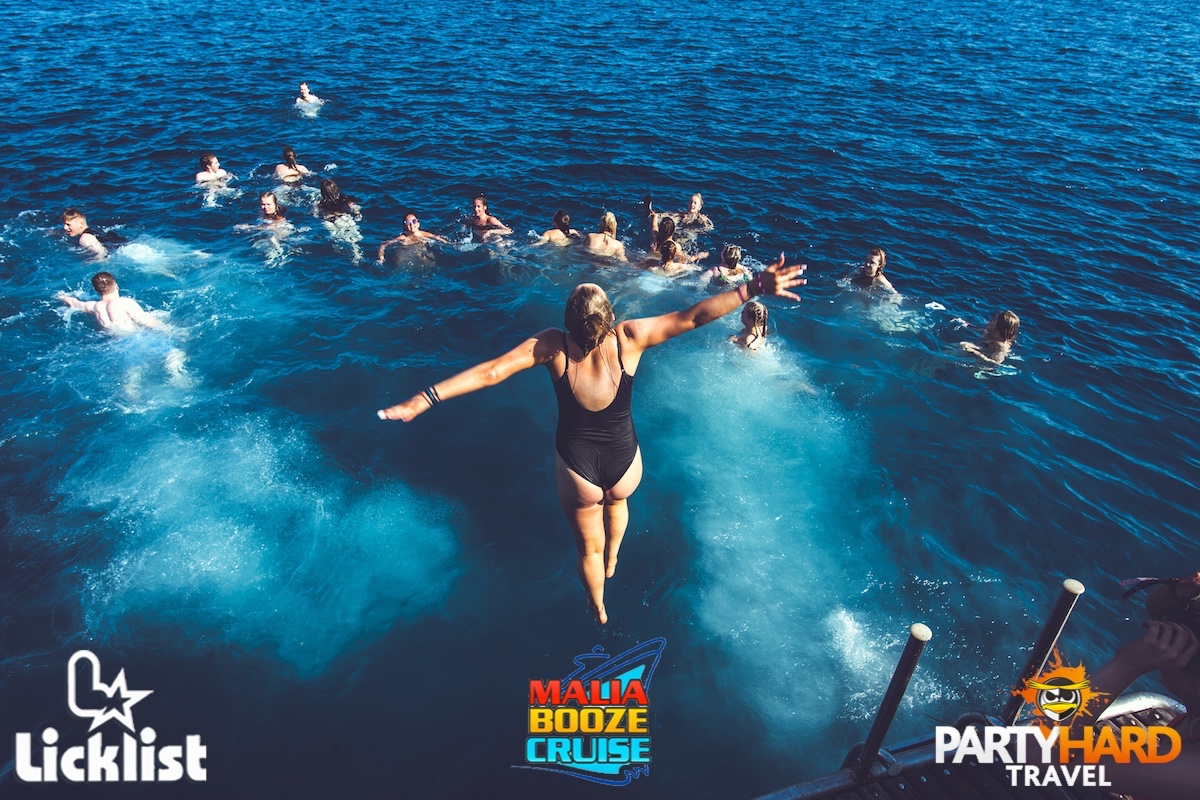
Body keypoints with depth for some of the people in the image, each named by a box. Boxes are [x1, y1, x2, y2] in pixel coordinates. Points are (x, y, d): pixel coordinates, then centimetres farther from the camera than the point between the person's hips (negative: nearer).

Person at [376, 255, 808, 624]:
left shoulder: (552, 346, -24)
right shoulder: (630, 338, -23)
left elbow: (490, 371, -27)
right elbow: (692, 316, -23)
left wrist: (424, 399, -26)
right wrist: (754, 288, -20)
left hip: (576, 465, -1)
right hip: (623, 461, 1)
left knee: (589, 546, 26)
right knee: (617, 500, 39)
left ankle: (599, 610, 53)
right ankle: (612, 563, 67)